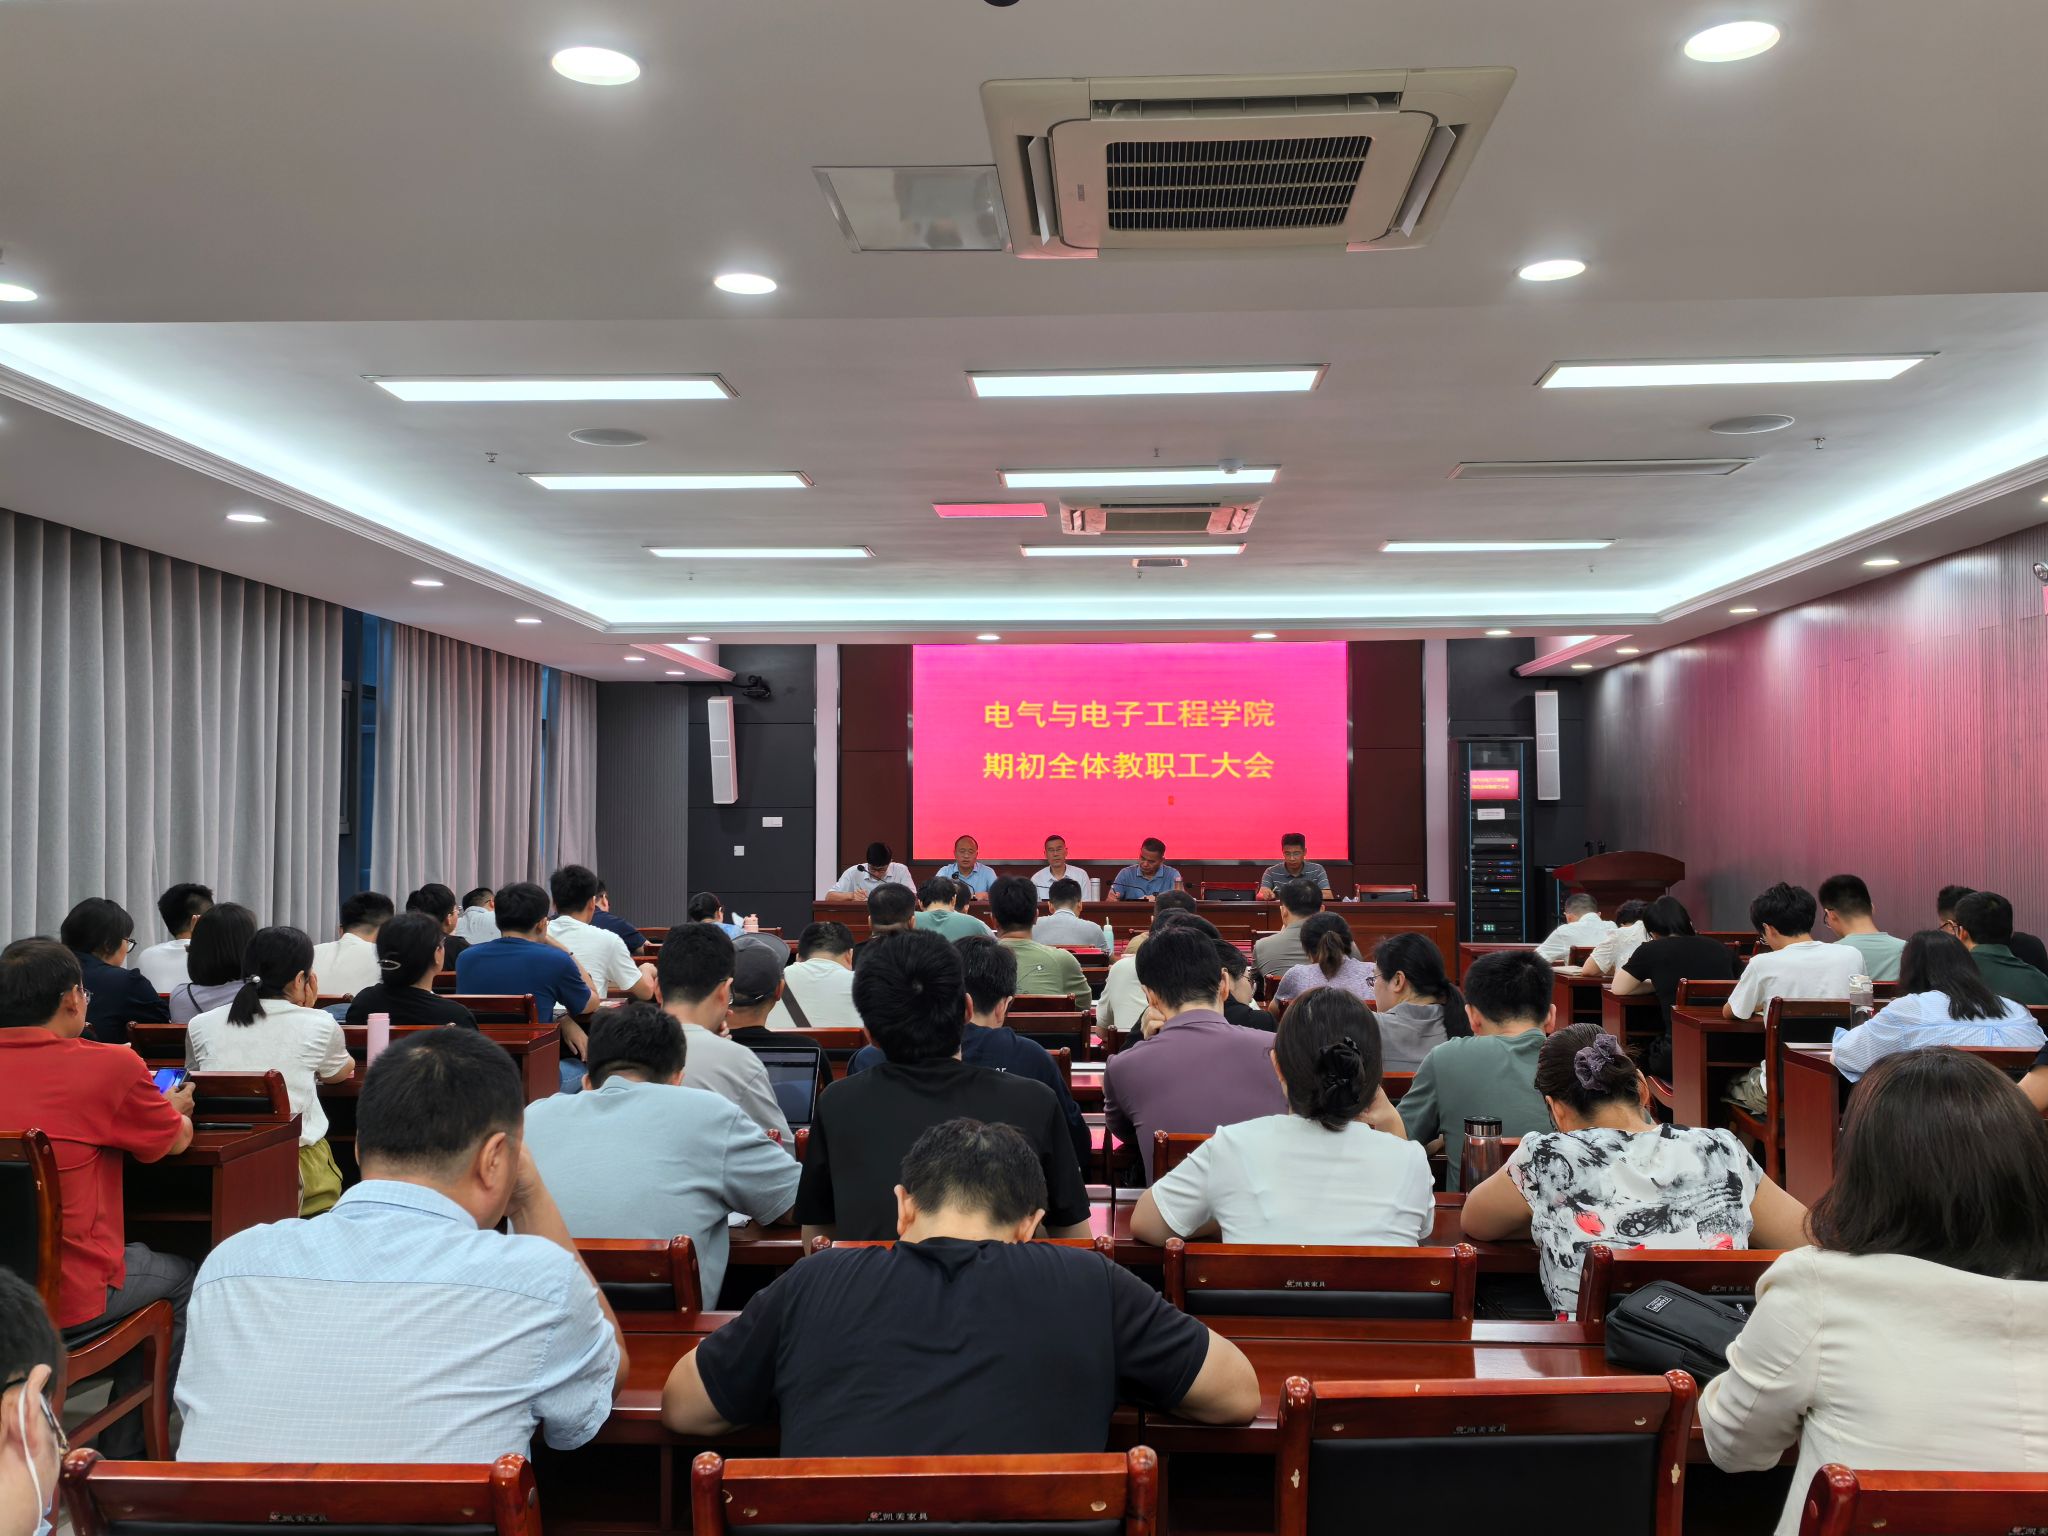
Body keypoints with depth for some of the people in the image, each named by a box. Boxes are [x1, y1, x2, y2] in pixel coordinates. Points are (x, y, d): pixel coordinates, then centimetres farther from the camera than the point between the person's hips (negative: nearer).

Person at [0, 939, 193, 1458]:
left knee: (143, 1259, 31)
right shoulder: (109, 1066, -14)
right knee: (180, 1277, 23)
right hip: (66, 1303, -5)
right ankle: (124, 1449, 29)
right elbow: (176, 1140, 3)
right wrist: (175, 1109, 26)